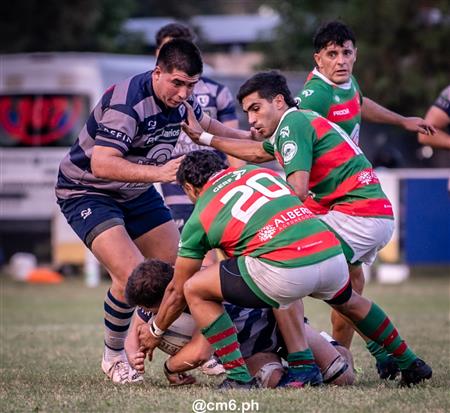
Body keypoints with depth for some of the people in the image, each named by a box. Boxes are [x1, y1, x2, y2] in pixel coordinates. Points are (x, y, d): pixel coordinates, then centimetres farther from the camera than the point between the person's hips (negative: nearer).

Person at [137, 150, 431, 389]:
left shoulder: (199, 218, 15)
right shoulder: (258, 171, 26)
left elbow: (177, 292, 22)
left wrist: (156, 332, 38)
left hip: (286, 271, -6)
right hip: (331, 251, 6)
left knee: (195, 290, 11)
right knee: (348, 301, 40)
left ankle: (240, 378, 7)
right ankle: (410, 364, 51)